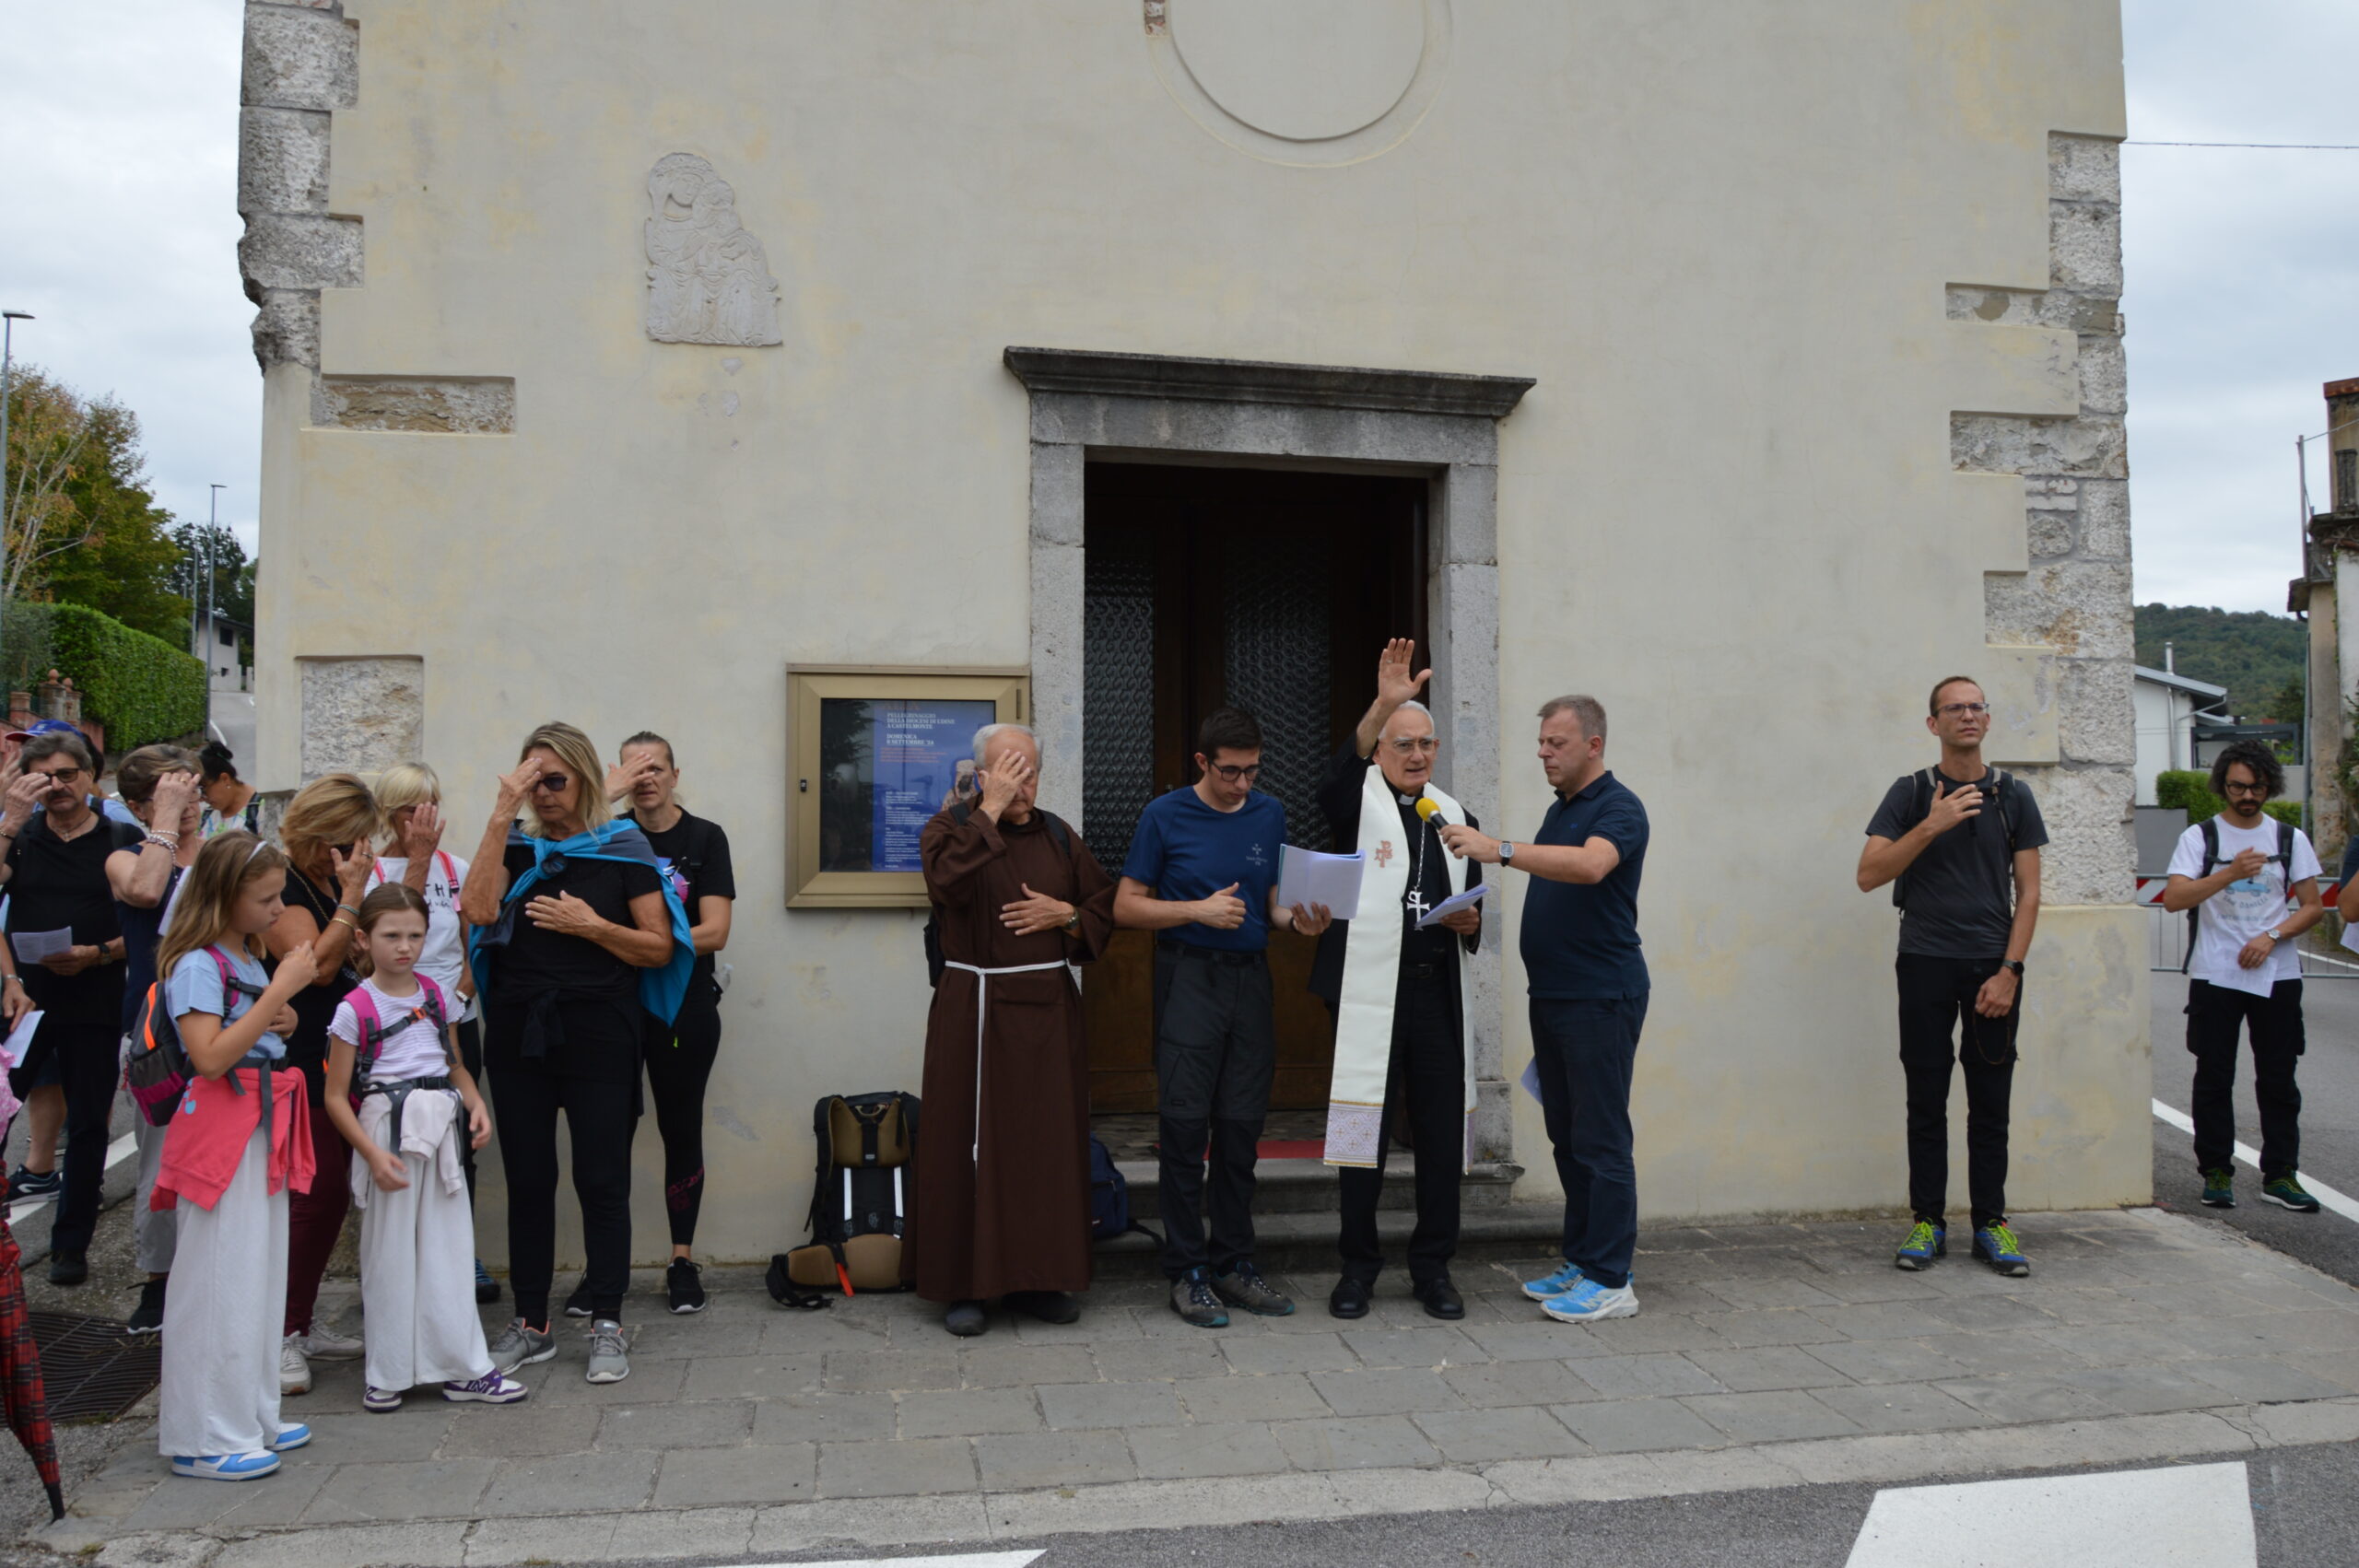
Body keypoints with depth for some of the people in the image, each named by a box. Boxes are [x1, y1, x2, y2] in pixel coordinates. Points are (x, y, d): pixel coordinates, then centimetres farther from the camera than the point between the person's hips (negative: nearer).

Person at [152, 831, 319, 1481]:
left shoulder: (249, 959, 13)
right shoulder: (197, 965, -14)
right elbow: (211, 1056, -23)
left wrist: (286, 1018, 3)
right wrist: (279, 990, -23)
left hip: (264, 1127, 9)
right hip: (221, 1129, -9)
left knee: (262, 1274, 14)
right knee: (219, 1282, -3)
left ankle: (253, 1418, 24)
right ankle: (206, 1439, 7)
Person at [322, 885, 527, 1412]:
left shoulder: (435, 994, 9)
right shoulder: (355, 1008, -6)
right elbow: (336, 1096, -5)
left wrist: (476, 1105, 1)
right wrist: (372, 1153, -14)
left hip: (442, 1126, 5)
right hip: (388, 1127, -4)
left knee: (450, 1245, 7)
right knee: (390, 1250, 2)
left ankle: (463, 1368, 13)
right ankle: (387, 1374, 15)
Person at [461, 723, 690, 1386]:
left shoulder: (623, 848, 1)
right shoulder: (517, 845, 9)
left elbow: (660, 948, -1)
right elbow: (478, 909, -12)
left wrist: (591, 925, -14)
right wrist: (501, 815, -11)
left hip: (598, 1036, -3)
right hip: (518, 1033, 3)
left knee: (603, 1181, 0)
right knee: (528, 1180, 9)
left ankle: (606, 1325, 10)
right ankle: (531, 1323, 21)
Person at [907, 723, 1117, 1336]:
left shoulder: (1059, 836, 12)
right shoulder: (951, 828, 0)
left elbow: (1105, 909, 15)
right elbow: (950, 882, -22)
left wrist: (1065, 914, -5)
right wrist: (991, 810, -19)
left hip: (1049, 1007, 4)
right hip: (975, 1009, -4)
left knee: (1050, 1141, 6)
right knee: (970, 1141, -2)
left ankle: (1039, 1279, 17)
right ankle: (963, 1285, 8)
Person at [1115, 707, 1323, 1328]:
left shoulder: (1270, 815, 11)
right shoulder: (1165, 816, -1)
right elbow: (1127, 907, 0)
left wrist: (1297, 919, -5)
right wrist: (1199, 910, -12)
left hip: (1250, 976, 4)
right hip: (1188, 977, -4)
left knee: (1241, 1126, 7)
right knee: (1186, 1124, -4)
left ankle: (1233, 1263, 17)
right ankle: (1187, 1271, 5)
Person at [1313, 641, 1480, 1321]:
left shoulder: (1457, 818, 17)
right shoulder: (1361, 802, 3)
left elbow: (1474, 916, 22)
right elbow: (1337, 779, -23)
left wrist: (1470, 922, -3)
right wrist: (1383, 704, -36)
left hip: (1439, 996, 4)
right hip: (1369, 992, -4)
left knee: (1441, 1132, 5)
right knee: (1364, 1131, 2)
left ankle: (1433, 1266, 18)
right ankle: (1358, 1265, 16)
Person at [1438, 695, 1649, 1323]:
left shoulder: (1617, 808, -12)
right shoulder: (1559, 809, 16)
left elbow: (1591, 865, -33)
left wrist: (1500, 850, -39)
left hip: (1601, 996, -9)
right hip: (1552, 996, 9)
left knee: (1600, 1138, -4)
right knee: (1566, 1135, 13)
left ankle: (1610, 1281, 2)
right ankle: (1580, 1263, 22)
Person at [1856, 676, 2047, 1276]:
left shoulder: (2013, 797, 7)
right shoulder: (1911, 794, 3)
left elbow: (2028, 892, 5)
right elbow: (1869, 875, -6)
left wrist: (2009, 970, -5)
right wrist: (1931, 826, -16)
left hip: (1993, 967, 1)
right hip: (1926, 964, -1)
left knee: (1990, 1103, 4)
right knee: (1927, 1101, 3)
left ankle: (1990, 1223, 13)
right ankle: (1927, 1221, 11)